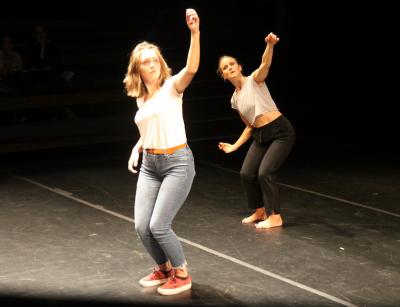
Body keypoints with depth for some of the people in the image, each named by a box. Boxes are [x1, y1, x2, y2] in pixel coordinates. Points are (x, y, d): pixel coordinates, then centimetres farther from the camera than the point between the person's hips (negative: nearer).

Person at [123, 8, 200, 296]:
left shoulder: (172, 86, -8)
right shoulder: (140, 98, 11)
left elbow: (192, 69, -30)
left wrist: (195, 33, -42)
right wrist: (137, 148, 9)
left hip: (177, 163, -6)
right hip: (149, 165, 6)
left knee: (158, 225, -13)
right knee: (142, 226, -1)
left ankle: (182, 275, 9)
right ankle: (163, 269, 25)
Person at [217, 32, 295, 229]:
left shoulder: (254, 80, -5)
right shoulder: (235, 99, 12)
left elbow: (265, 64, -28)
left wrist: (270, 45, -48)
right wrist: (234, 146, 16)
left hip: (281, 131, -7)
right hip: (260, 136, 7)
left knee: (265, 173, -14)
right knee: (246, 173, 3)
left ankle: (275, 217, 1)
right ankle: (260, 211, 24)